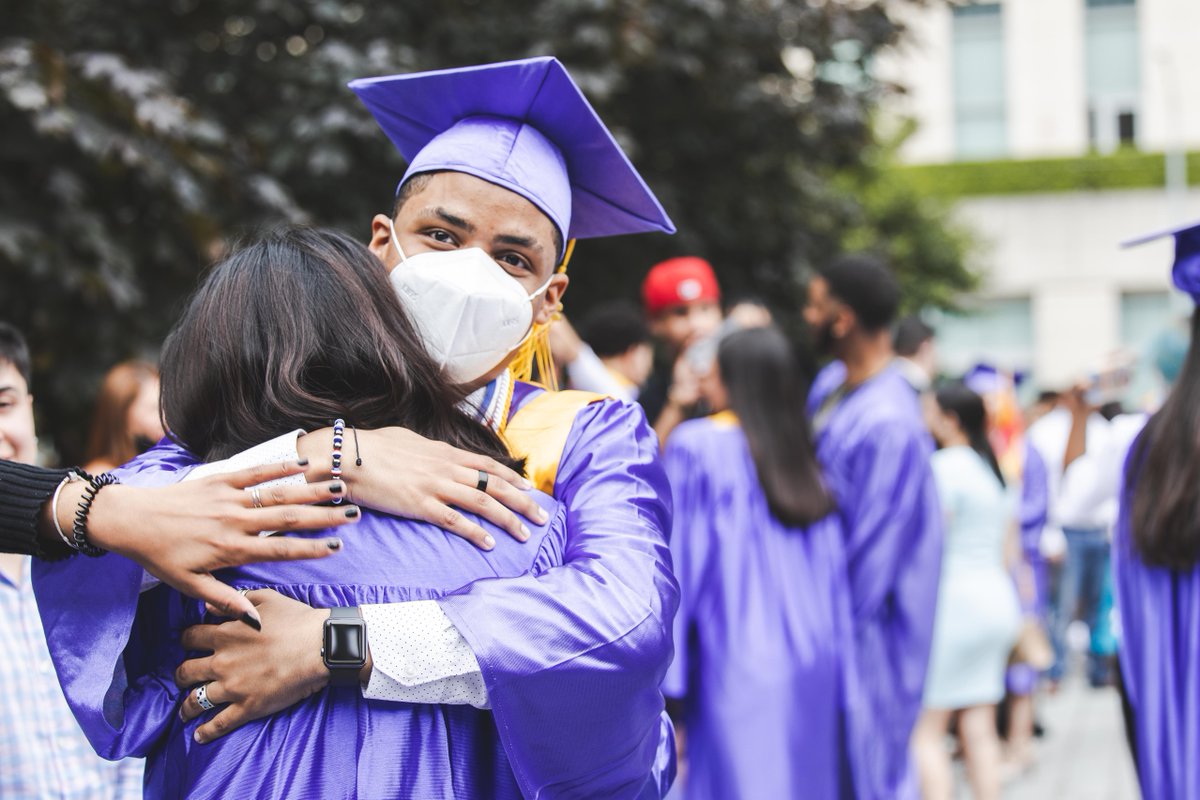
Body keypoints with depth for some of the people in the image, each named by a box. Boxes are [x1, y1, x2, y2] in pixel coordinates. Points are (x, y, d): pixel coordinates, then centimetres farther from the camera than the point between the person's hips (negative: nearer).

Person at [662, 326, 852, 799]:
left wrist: (667, 686, -5)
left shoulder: (695, 446, -6)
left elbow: (677, 562, -8)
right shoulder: (810, 453, 7)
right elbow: (837, 575, 7)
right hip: (814, 666, 5)